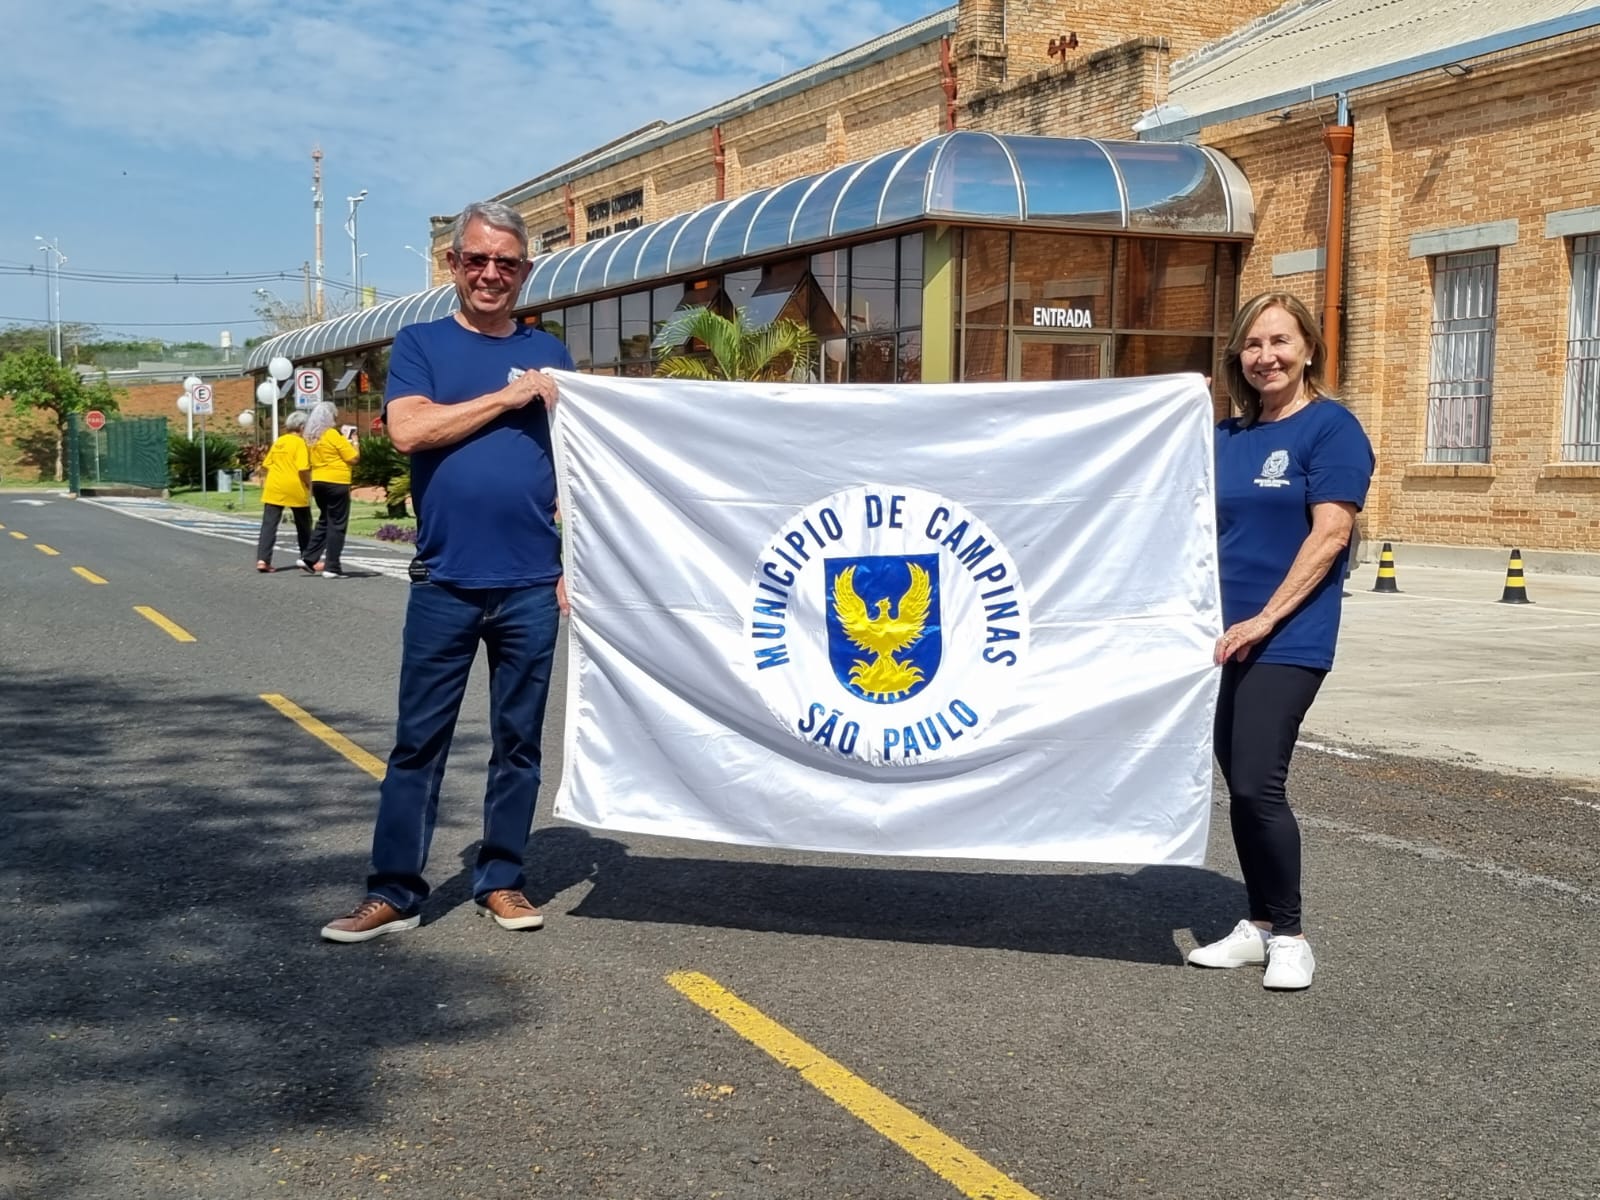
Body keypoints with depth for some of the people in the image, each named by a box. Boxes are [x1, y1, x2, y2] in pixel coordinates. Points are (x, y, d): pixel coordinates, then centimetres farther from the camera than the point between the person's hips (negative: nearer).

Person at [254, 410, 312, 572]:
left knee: (269, 524, 0)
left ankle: (262, 559, -12)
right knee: (304, 526, 13)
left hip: (274, 488, 4)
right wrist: (309, 485, -3)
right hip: (295, 488, -4)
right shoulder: (300, 443, -7)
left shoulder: (278, 442, 11)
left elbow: (267, 464, 14)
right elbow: (303, 468, -17)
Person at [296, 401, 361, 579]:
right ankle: (332, 567, -2)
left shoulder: (311, 437, 9)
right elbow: (353, 458, -10)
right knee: (337, 525, -2)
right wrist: (354, 444, 5)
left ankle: (308, 558, 13)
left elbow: (311, 461, 16)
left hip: (318, 482, 7)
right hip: (336, 483, -7)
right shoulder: (333, 435, -13)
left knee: (324, 522, 19)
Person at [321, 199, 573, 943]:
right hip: (445, 582, -2)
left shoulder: (549, 355, 11)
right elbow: (408, 431, -12)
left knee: (519, 739, 8)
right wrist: (507, 396, -11)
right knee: (418, 740, 2)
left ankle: (502, 880, 20)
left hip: (531, 585, 2)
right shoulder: (420, 344, 6)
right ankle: (393, 891, 9)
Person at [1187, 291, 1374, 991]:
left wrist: (1265, 619, -17)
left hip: (1286, 642, -6)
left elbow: (1330, 533, -14)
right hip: (1224, 638, 7)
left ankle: (1288, 935, 5)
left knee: (1257, 786, -11)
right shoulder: (1227, 437, 14)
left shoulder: (1331, 427, -6)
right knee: (1239, 786, 10)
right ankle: (1258, 926, 22)